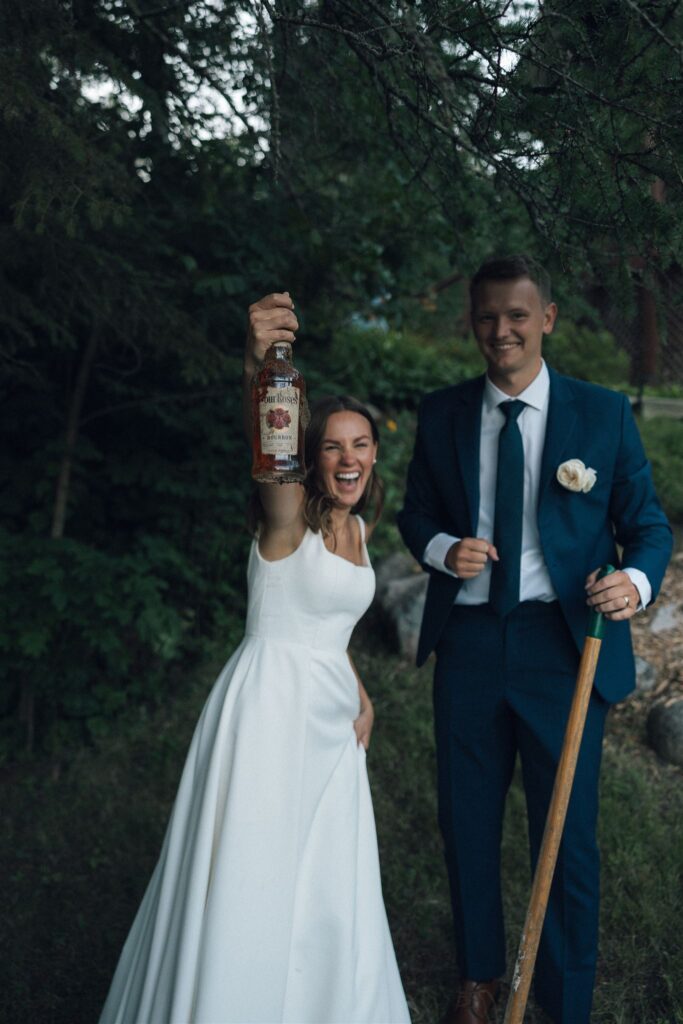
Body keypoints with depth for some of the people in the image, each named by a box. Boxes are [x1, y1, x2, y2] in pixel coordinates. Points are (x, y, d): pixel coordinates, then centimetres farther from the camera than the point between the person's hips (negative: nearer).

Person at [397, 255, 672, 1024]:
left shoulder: (603, 413, -2)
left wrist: (637, 580, -21)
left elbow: (648, 524, 1)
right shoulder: (441, 415, 4)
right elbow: (416, 515, 12)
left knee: (566, 835, 6)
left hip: (564, 643, -2)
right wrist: (443, 548, -11)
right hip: (468, 641, 3)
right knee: (466, 822, 16)